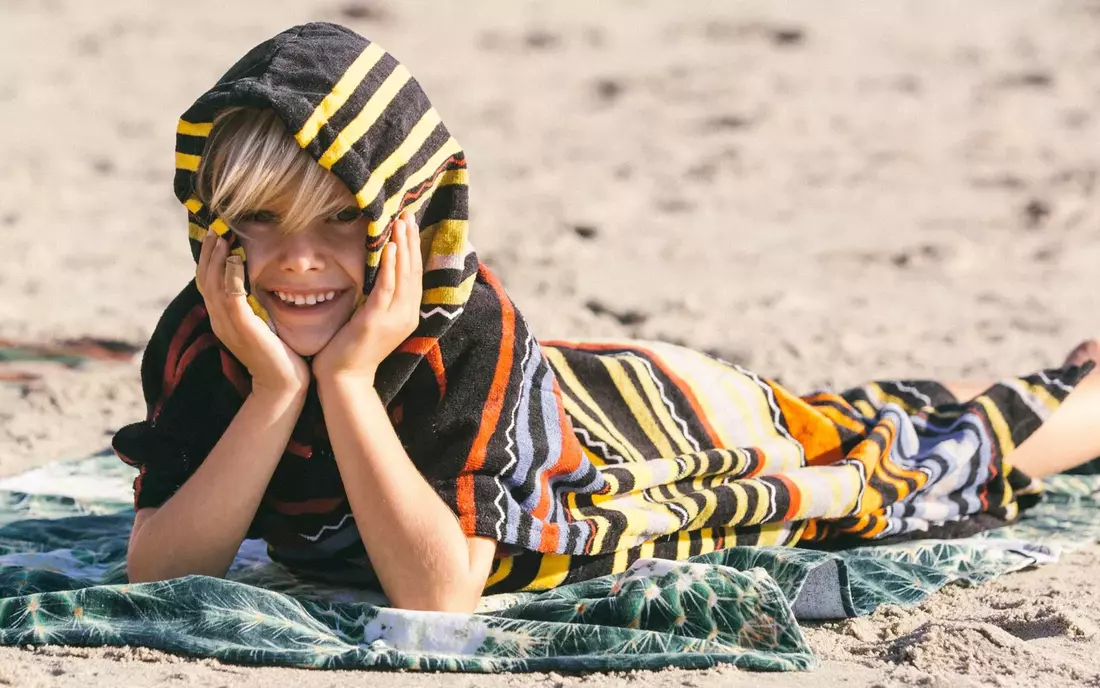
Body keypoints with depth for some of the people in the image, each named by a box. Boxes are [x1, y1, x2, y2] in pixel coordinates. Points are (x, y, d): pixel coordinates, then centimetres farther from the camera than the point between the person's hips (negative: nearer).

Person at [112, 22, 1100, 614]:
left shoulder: (465, 328, -42)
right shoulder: (200, 339, -29)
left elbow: (440, 593, -47)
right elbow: (159, 573, -35)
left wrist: (346, 376, -52)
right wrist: (274, 389, -46)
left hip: (691, 414, -4)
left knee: (952, 457, 22)